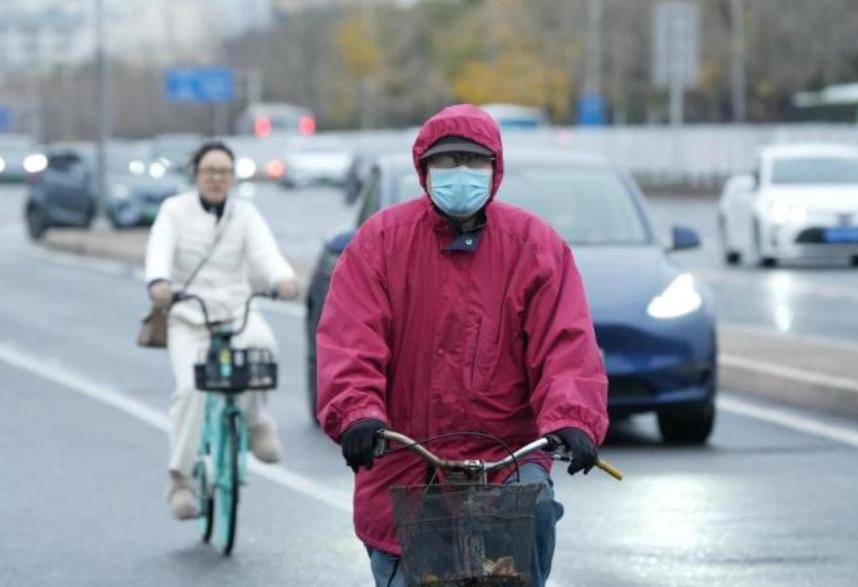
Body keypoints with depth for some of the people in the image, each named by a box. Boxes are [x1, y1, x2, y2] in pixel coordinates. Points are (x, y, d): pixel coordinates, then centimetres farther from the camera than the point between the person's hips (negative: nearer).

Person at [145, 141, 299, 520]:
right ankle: (179, 478, -15)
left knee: (261, 343, -33)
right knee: (190, 388, -22)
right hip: (187, 315, -1)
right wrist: (158, 283, -39)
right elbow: (160, 250, -16)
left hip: (236, 310, 1)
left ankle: (255, 419, -10)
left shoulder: (245, 215, 5)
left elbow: (265, 252, -13)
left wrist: (282, 279, -37)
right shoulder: (175, 211, 2)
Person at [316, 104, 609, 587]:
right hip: (401, 468, 1)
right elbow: (348, 338, -9)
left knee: (534, 507, -31)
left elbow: (566, 344, -7)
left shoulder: (536, 245, 2)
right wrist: (356, 413, -27)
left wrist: (572, 419, -25)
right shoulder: (382, 240, 1)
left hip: (507, 457, -1)